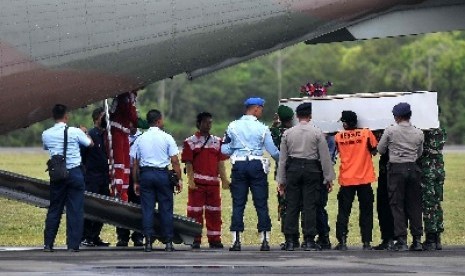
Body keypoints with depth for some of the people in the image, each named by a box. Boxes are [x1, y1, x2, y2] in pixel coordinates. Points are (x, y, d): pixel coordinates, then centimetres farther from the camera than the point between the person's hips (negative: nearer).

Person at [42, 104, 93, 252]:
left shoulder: (46, 134, -1)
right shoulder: (74, 132, -9)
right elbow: (90, 143, 7)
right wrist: (84, 132, 28)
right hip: (74, 172, -3)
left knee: (54, 208, 11)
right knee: (75, 209, 2)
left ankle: (48, 244, 10)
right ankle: (73, 244, 0)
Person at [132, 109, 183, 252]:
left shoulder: (140, 139, 6)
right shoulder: (167, 138, -2)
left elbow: (135, 164, 8)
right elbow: (175, 161, -6)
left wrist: (136, 182, 14)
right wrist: (179, 179, 0)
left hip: (145, 174, 2)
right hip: (162, 174, -2)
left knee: (147, 208, 4)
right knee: (166, 208, 4)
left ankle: (148, 240, -3)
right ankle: (168, 242, 4)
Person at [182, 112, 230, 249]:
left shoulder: (217, 141, 13)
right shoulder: (191, 142, 2)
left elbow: (220, 162, 10)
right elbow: (188, 163, -4)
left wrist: (224, 179, 1)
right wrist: (191, 180, -14)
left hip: (213, 182, 3)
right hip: (197, 183, -3)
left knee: (214, 212, 6)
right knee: (195, 211, -1)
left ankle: (214, 239, 11)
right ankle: (195, 240, 4)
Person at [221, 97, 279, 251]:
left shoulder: (233, 126, 2)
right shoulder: (262, 128, -3)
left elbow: (225, 150, 1)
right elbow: (273, 151, 1)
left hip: (239, 166, 2)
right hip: (257, 166, -2)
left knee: (238, 204, 4)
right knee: (261, 204, 4)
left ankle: (236, 240, 1)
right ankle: (265, 240, 1)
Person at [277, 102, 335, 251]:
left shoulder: (288, 133, 5)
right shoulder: (317, 133, -3)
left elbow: (282, 158, 7)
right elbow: (325, 157, -2)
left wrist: (281, 180, 12)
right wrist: (328, 177, 4)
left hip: (293, 169, 2)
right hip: (311, 169, -2)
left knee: (292, 205, 4)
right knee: (310, 205, 0)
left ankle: (289, 241, 2)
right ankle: (309, 241, -2)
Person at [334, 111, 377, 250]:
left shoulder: (339, 136, -2)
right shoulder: (366, 133, -5)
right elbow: (374, 151, 1)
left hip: (346, 180, 1)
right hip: (364, 178, 0)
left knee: (343, 211, 7)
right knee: (366, 211, 8)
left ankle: (342, 241, -1)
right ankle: (366, 242, 4)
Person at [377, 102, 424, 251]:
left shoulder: (390, 131, -7)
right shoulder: (418, 133, 3)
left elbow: (380, 149, 4)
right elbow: (419, 153, 13)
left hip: (396, 169, -3)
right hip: (413, 169, 3)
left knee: (397, 205, 1)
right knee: (414, 204, 9)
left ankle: (401, 240, -4)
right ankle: (417, 240, 8)